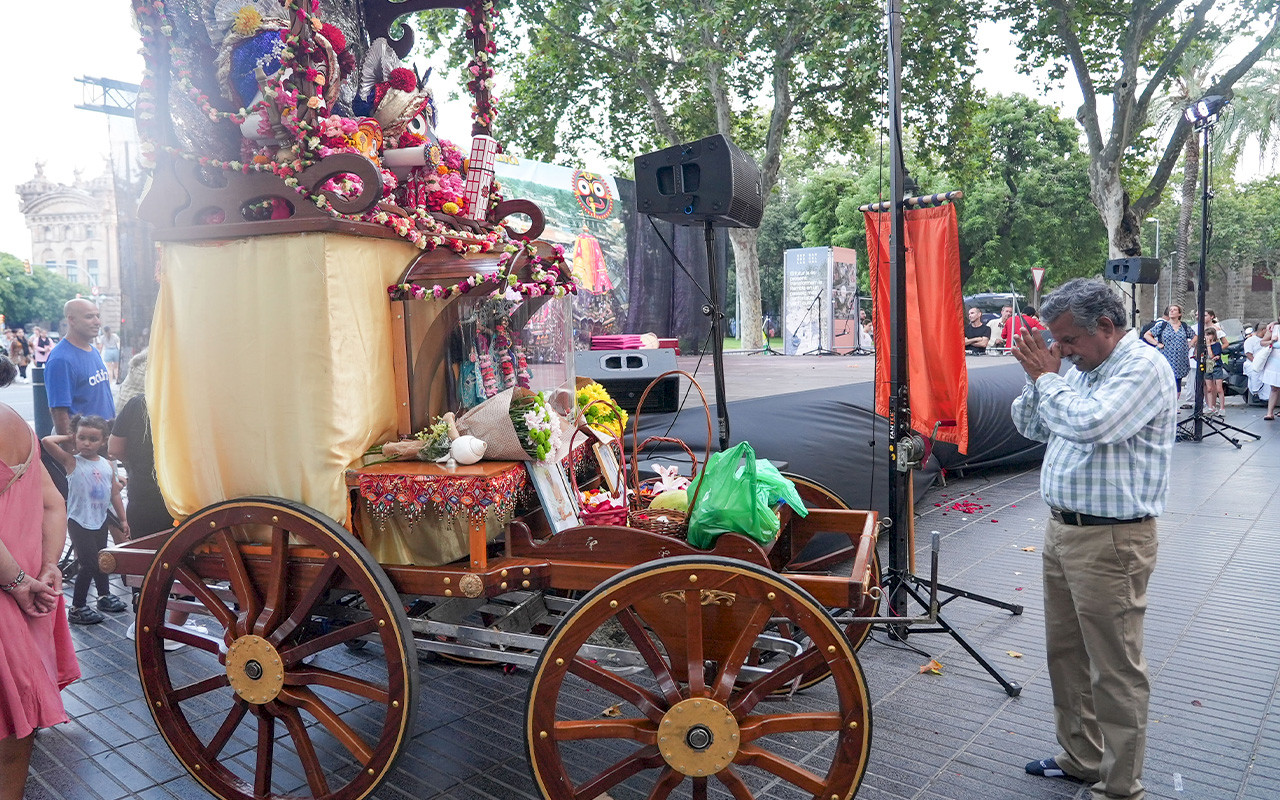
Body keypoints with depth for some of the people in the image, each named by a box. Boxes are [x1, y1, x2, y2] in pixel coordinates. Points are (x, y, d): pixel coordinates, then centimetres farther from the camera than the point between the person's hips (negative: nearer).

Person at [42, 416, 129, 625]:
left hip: (100, 521, 5)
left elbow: (115, 494, 10)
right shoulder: (72, 462, -9)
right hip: (79, 522, -5)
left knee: (100, 559, 21)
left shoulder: (108, 465, 3)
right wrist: (68, 439, -7)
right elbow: (47, 441, -24)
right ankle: (77, 608, 6)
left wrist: (123, 519, 12)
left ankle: (104, 596, 38)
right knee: (89, 563, -6)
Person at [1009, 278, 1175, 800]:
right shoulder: (1081, 368, 11)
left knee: (1115, 670, 2)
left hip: (1110, 541, -9)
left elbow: (1087, 424, -30)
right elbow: (1030, 427, 15)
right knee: (1066, 652, 19)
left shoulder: (1144, 367, -14)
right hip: (1062, 528, 9)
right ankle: (1080, 758, 36)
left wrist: (1045, 376, -14)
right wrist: (1038, 375, 0)